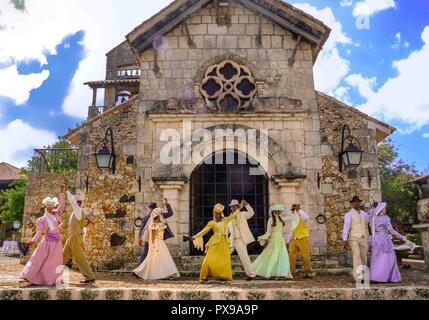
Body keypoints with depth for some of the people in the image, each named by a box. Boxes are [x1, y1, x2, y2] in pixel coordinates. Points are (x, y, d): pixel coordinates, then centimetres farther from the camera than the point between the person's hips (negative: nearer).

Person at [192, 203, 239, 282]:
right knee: (209, 260, -12)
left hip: (224, 243, 2)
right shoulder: (211, 223, 7)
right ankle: (204, 277, -2)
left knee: (225, 261, -7)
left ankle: (223, 277, 5)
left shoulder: (225, 220, 14)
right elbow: (204, 231, -1)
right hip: (215, 242, -2)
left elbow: (233, 216, 25)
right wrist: (196, 236, -12)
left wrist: (239, 208, 28)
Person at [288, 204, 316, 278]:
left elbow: (306, 218, -32)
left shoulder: (302, 217, -4)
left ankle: (309, 273, 7)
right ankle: (291, 272, 6)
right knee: (291, 256, 0)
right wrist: (289, 241, 21)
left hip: (303, 239, -7)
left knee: (305, 257, -2)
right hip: (294, 240, 7)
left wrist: (299, 210, -23)